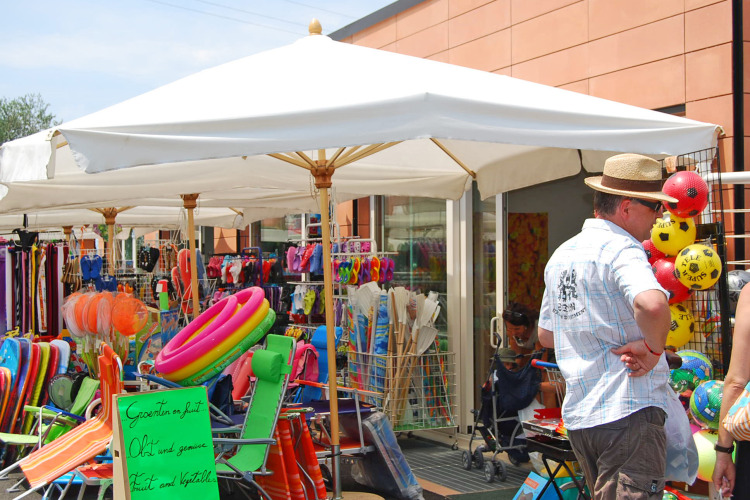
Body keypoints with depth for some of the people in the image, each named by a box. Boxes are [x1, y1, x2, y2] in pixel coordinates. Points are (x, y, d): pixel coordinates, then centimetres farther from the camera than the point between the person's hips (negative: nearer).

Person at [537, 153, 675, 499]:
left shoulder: (561, 255, 15)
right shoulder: (621, 248, -12)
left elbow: (546, 335, 24)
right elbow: (652, 304, -34)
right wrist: (653, 347, -17)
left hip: (576, 415, 9)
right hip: (628, 412, -9)